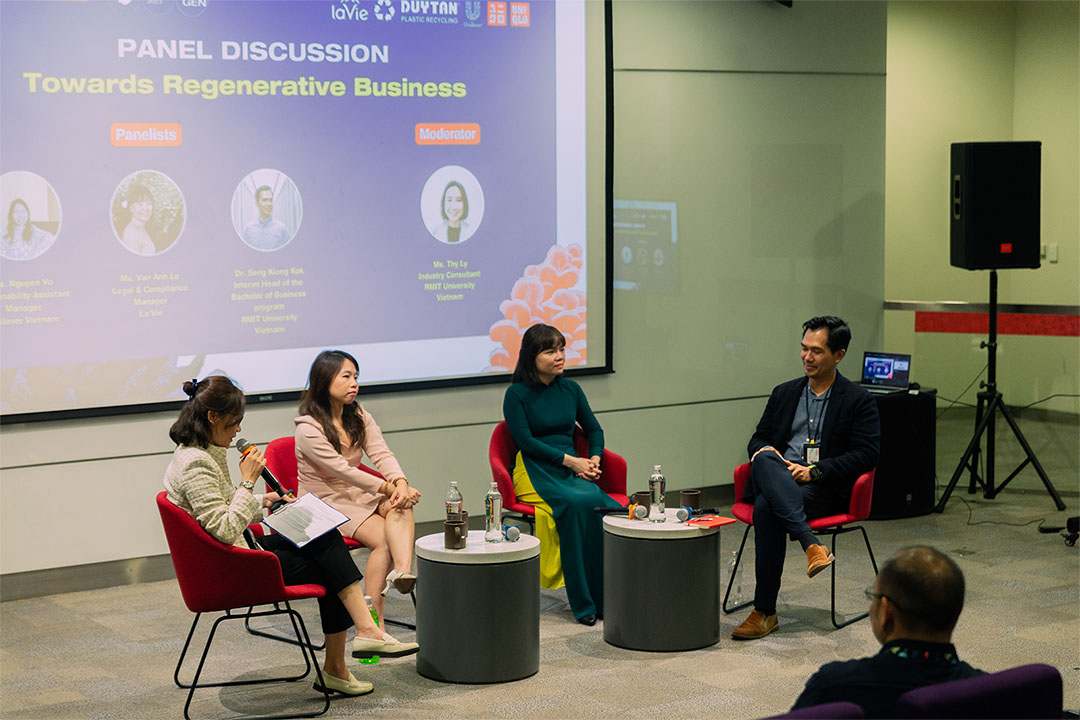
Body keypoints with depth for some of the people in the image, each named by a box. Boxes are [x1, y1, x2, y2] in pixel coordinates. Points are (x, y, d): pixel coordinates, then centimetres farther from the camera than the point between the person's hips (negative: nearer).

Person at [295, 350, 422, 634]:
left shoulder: (359, 416, 8)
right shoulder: (308, 429, -14)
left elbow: (381, 454, -5)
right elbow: (343, 471, -20)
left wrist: (401, 483, -26)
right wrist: (389, 489, -25)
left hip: (358, 495, 6)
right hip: (326, 505, -6)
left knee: (401, 508, -28)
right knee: (383, 537, -28)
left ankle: (403, 571, -53)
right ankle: (373, 620, -31)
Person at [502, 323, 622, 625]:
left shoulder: (571, 389, 15)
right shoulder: (517, 394, 0)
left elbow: (594, 429, 21)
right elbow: (526, 441, -8)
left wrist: (593, 459, 1)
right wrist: (570, 460, -14)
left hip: (573, 468, 4)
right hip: (534, 471, -4)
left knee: (603, 506, -29)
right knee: (578, 503, -34)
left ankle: (605, 596, -23)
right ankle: (583, 603, -28)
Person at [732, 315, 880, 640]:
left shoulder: (859, 401, 5)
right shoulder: (784, 393, 20)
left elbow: (866, 455, -4)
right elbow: (757, 439, 21)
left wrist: (815, 471, -15)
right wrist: (763, 450, -5)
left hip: (825, 489, -4)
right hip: (777, 479, 5)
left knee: (767, 507, -34)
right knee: (764, 460, -34)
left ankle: (765, 612, -31)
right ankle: (811, 544, -45)